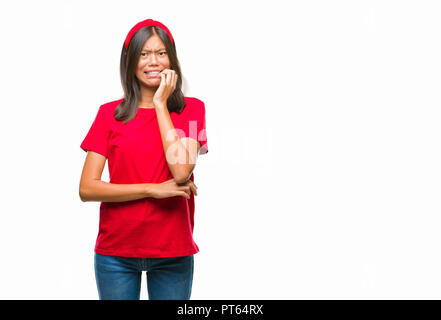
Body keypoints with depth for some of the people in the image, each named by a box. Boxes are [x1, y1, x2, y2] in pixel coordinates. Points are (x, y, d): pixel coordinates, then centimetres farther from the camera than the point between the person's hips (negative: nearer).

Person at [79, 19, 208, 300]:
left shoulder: (192, 108, 1)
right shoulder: (110, 114, 2)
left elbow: (181, 171, -15)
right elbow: (87, 189, -5)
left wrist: (160, 103, -10)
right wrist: (154, 189, -14)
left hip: (173, 252, 0)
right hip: (115, 252, 1)